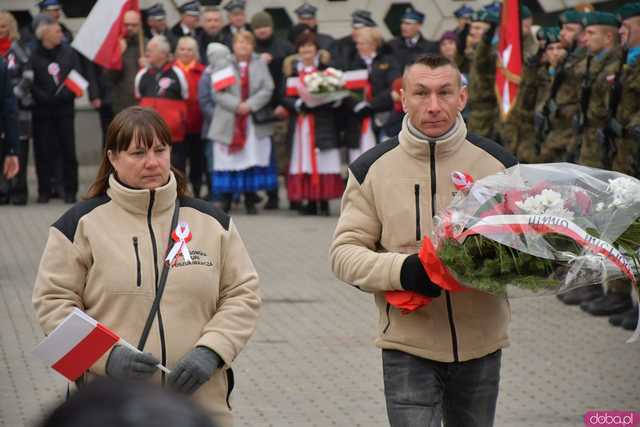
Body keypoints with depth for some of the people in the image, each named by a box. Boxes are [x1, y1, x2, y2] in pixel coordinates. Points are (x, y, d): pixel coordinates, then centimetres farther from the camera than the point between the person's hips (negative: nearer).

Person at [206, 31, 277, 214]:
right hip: (229, 123, -1)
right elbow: (217, 92, -4)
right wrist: (236, 105, -16)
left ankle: (251, 201, 6)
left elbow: (267, 90, -1)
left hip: (255, 122, 1)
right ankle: (225, 199, 7)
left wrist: (250, 105, -14)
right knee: (228, 163, -1)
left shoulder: (260, 65, 8)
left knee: (253, 158, 0)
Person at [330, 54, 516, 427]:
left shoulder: (497, 163, 1)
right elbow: (345, 252, -3)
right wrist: (402, 270, -22)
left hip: (481, 344, 2)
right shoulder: (373, 169, -1)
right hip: (408, 347, -2)